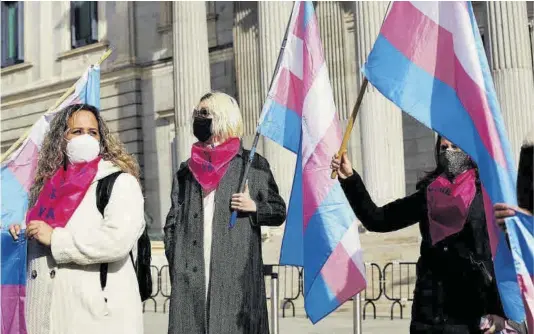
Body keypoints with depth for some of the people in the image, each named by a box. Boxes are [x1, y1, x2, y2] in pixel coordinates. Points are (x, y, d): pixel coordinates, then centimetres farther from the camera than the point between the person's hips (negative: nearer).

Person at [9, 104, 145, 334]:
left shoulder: (120, 181, -4)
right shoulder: (48, 184, 13)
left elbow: (118, 240, -20)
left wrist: (55, 238, -15)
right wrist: (23, 234, 4)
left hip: (98, 311, -5)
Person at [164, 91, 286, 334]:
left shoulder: (253, 165, 7)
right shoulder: (186, 171, 16)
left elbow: (279, 211, 10)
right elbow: (172, 222, 14)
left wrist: (254, 207, -9)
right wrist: (175, 263, 2)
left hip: (238, 273, -3)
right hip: (191, 275, 3)